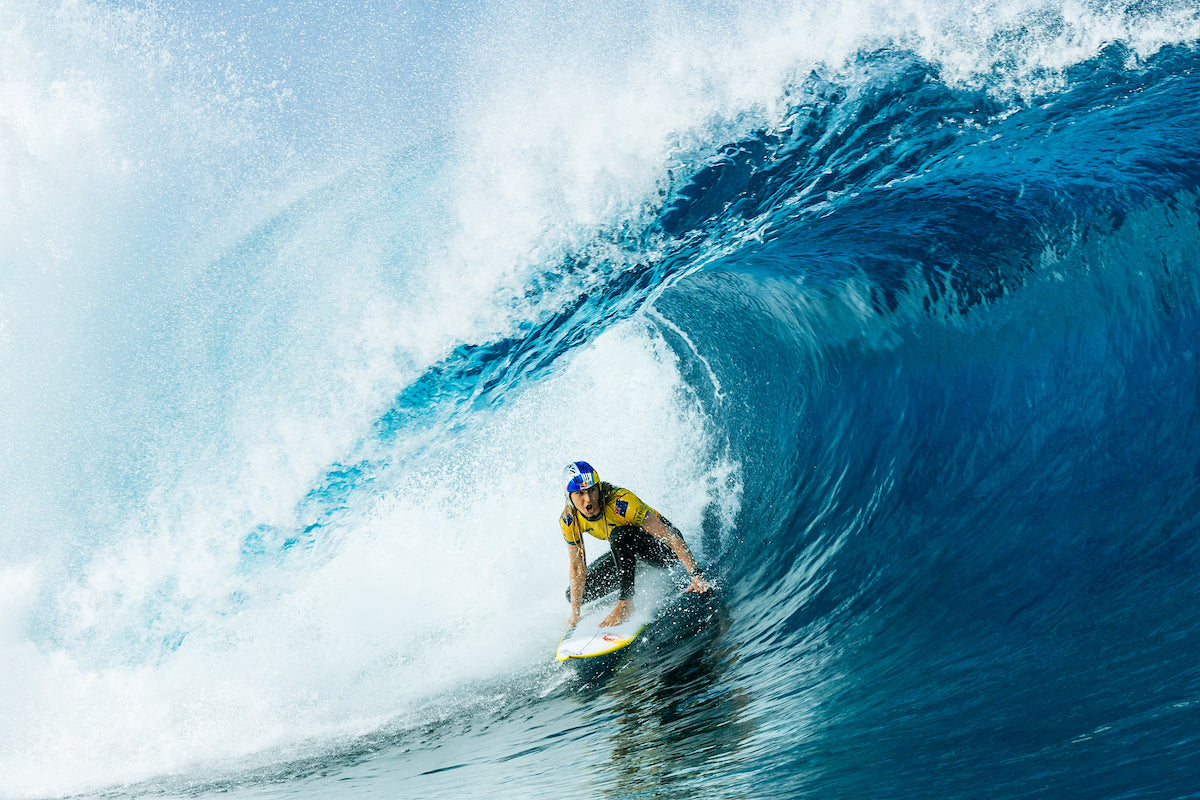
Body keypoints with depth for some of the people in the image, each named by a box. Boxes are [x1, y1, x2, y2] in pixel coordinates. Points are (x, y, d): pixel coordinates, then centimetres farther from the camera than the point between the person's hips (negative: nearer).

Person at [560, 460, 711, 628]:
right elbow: (577, 567, -7)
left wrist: (696, 575, -38)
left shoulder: (621, 503, -34)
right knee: (581, 592, -1)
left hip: (665, 550, -6)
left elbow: (672, 537, -32)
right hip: (626, 551, 6)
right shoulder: (569, 520, -17)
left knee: (619, 534, -35)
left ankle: (625, 603, -27)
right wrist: (575, 614, -8)